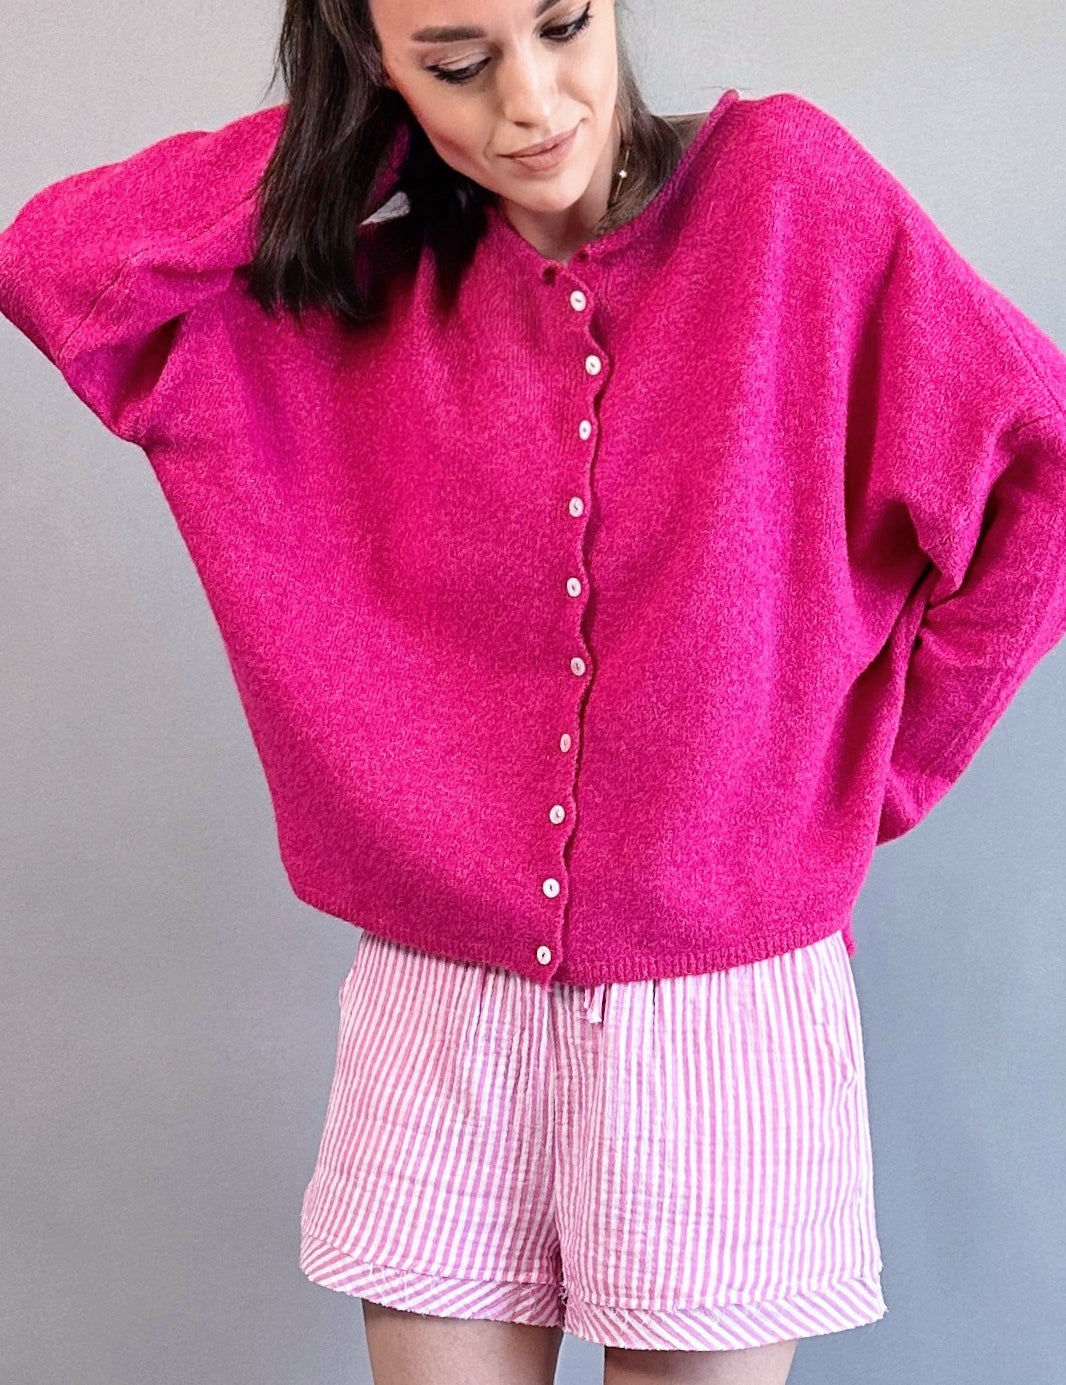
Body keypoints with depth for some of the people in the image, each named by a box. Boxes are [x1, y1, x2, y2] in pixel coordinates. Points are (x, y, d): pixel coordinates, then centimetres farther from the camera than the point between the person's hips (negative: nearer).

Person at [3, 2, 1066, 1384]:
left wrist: (881, 762, -2)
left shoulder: (787, 189, -5)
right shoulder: (345, 292, 3)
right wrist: (342, 131, -4)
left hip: (725, 1000, -2)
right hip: (439, 1016, 2)